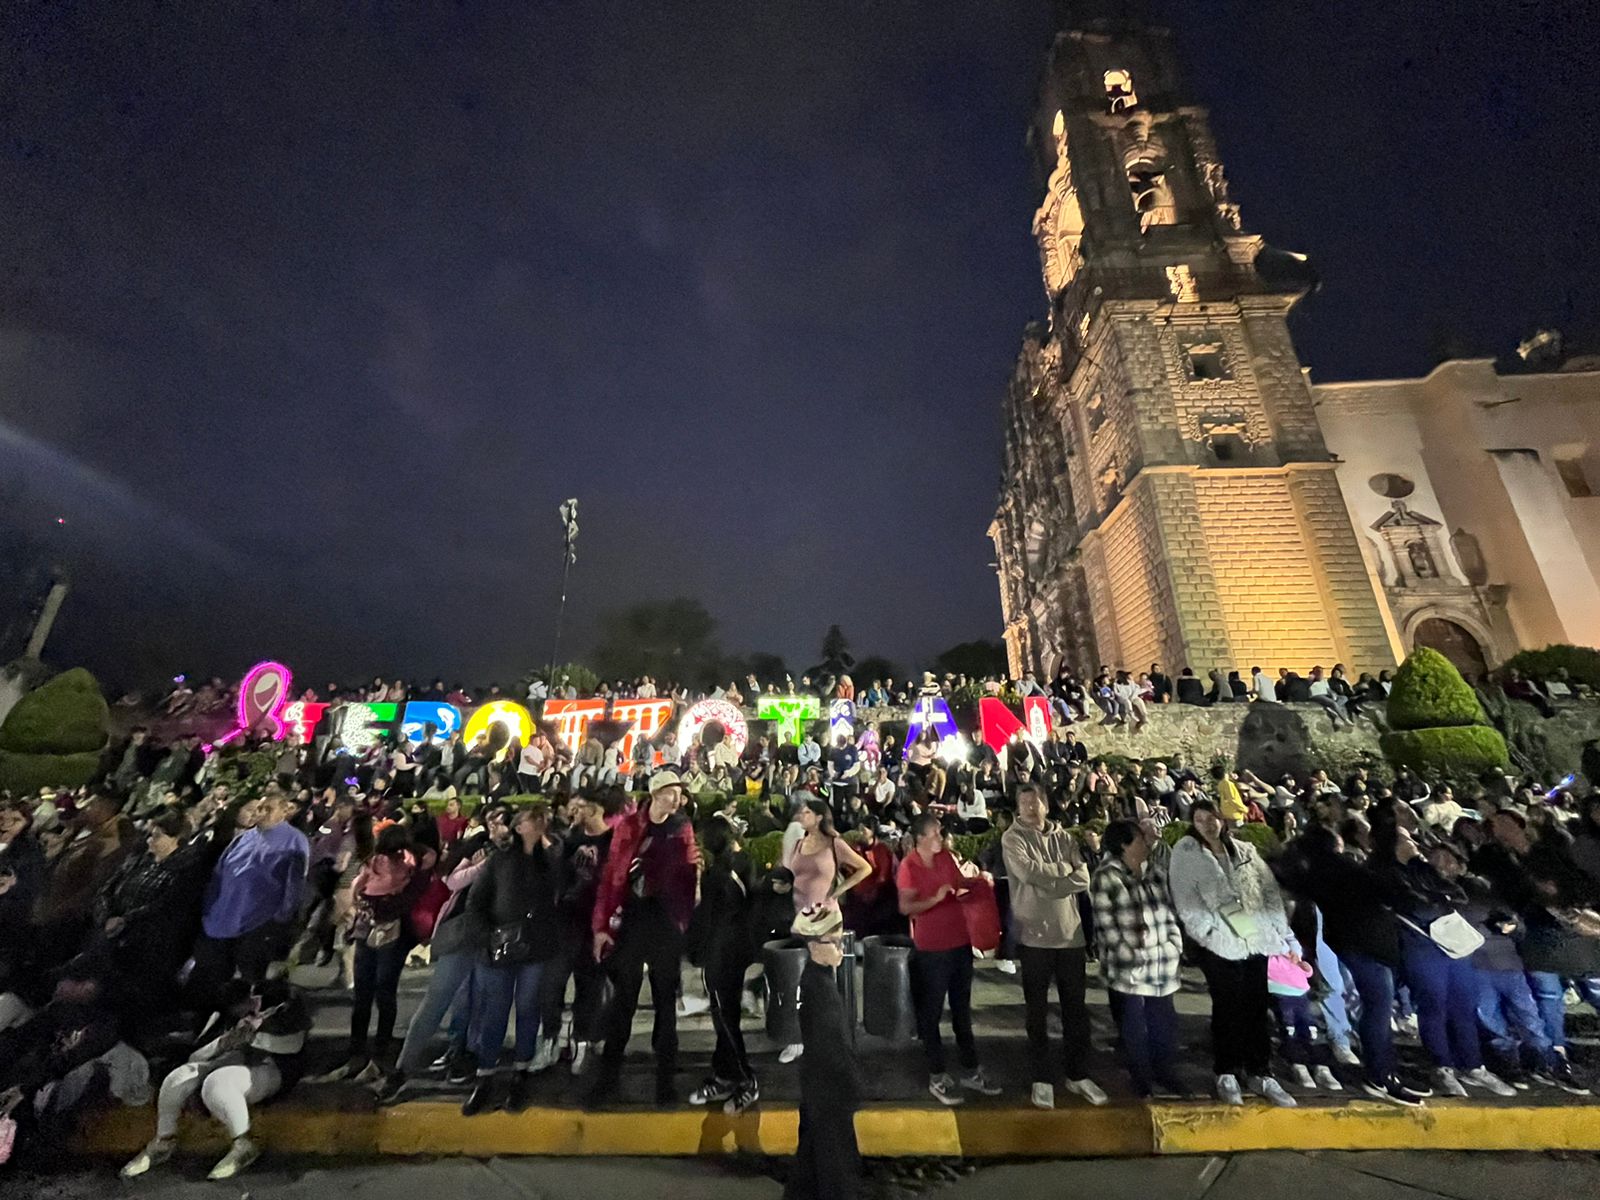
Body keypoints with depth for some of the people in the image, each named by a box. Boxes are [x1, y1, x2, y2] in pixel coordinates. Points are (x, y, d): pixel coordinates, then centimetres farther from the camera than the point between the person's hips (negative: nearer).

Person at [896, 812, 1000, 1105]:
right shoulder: (909, 866, -17)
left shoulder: (946, 857, 2)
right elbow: (905, 908, -23)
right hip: (932, 949, -6)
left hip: (960, 942, 6)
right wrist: (935, 898, -31)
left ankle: (971, 1071, 35)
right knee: (931, 1013, 9)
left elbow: (963, 886, 15)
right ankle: (937, 1078, 24)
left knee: (962, 1010, 20)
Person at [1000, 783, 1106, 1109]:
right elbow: (1027, 871, -22)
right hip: (1034, 935, -3)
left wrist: (1046, 880, -17)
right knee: (1038, 1011, 10)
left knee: (1075, 1008, 16)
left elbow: (1083, 879, -5)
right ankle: (1042, 1078, 25)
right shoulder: (1012, 838, -7)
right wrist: (1063, 869, -8)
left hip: (1071, 933, 3)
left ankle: (1078, 1075, 34)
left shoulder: (1064, 836, 4)